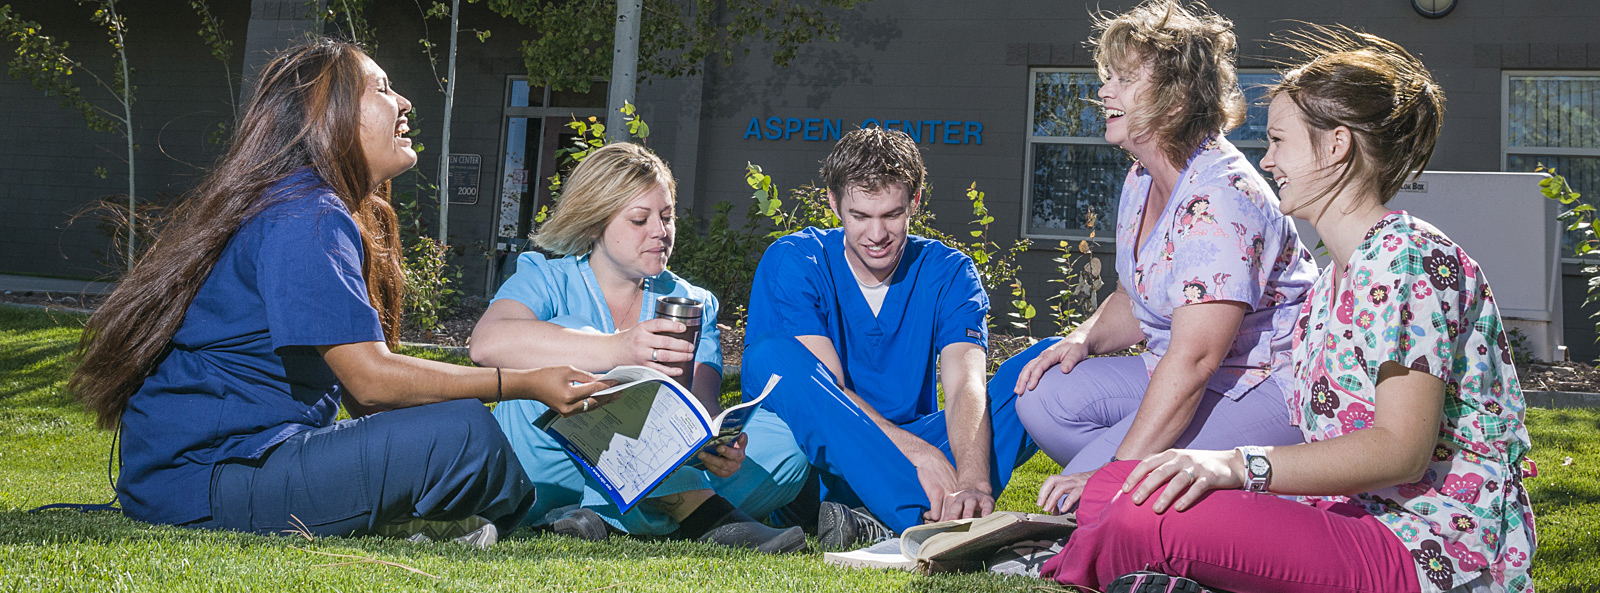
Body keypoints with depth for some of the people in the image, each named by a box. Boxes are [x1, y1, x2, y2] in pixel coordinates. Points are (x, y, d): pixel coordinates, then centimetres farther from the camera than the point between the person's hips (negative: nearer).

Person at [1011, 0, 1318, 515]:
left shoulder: (1220, 199, -25)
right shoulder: (1141, 182, 7)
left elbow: (1195, 357, -31)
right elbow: (1135, 300, 21)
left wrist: (1117, 470, -32)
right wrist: (1086, 338, -4)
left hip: (1268, 391, -10)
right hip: (1180, 375, 10)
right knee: (1043, 397, -8)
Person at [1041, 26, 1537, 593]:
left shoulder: (1408, 256, -12)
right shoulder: (1336, 278, 20)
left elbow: (1399, 450, -22)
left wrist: (1237, 465, -31)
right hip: (1354, 525, 10)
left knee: (1151, 519, -29)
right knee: (1114, 490, -3)